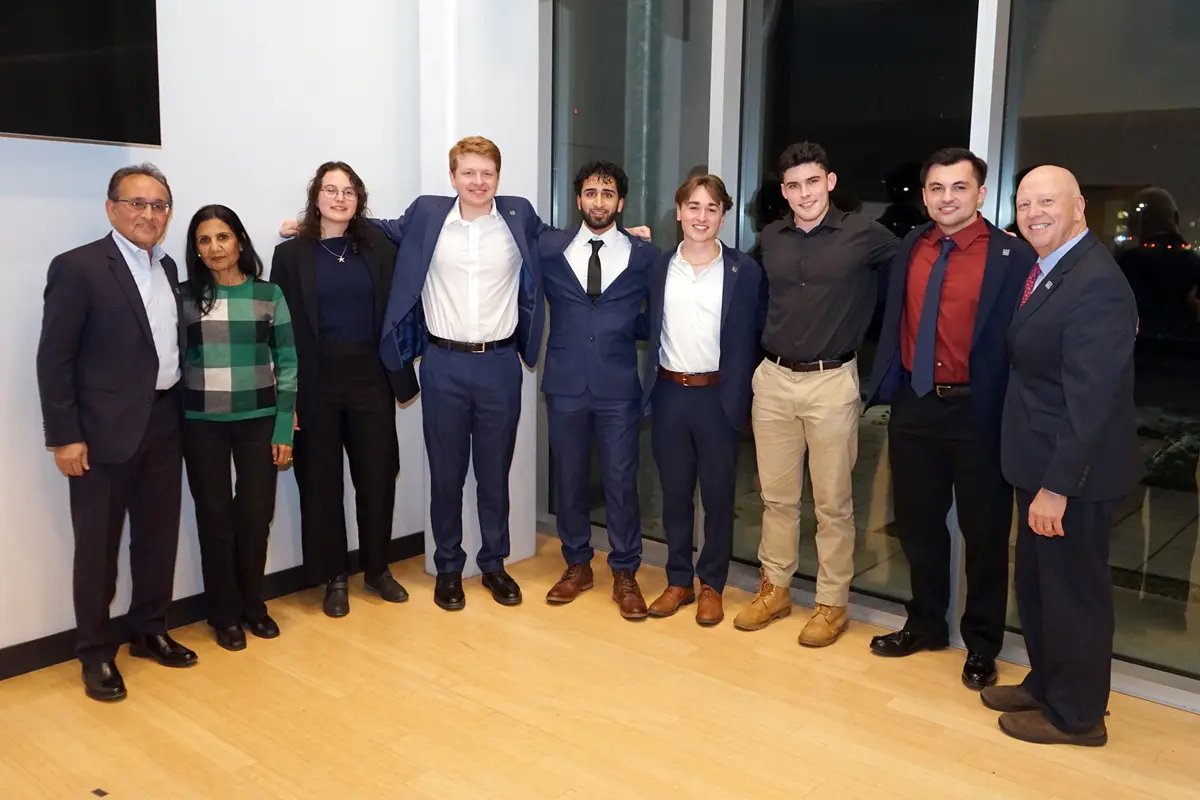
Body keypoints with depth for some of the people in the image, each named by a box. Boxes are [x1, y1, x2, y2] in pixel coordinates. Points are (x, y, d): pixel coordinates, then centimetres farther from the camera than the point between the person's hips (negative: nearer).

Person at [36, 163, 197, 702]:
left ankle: (149, 631, 30)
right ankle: (97, 654, 19)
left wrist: (179, 411, 9)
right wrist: (64, 437, -14)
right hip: (105, 430, -6)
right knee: (98, 548, 5)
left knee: (159, 537, 14)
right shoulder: (77, 267, -9)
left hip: (163, 425, 6)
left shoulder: (168, 268, 11)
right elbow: (53, 359, -11)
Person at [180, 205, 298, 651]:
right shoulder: (185, 297, 1)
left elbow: (287, 364, 0)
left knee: (255, 516, 3)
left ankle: (253, 605, 25)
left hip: (258, 422, 0)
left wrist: (284, 429, -4)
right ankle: (225, 614, 22)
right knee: (215, 518, 6)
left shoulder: (269, 295, 0)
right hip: (202, 425, 0)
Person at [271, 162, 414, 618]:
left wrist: (402, 373, -2)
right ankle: (335, 577, 20)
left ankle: (377, 568, 24)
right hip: (317, 381, -1)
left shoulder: (379, 248, 5)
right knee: (322, 480, 6)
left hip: (371, 376, 1)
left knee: (377, 475, 6)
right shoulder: (291, 254, 0)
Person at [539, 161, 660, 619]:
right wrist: (566, 333, 4)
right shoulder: (550, 249, 4)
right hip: (565, 384, 2)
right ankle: (577, 566, 26)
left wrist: (625, 331, 1)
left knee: (621, 482, 3)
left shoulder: (644, 255, 2)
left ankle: (625, 574, 17)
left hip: (619, 387, -1)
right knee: (568, 479, 10)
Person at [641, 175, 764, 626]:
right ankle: (679, 581, 24)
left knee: (718, 495, 7)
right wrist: (650, 387, 0)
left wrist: (741, 400, -6)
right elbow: (650, 331, 11)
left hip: (718, 396, -2)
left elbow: (749, 340, -2)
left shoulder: (744, 271, -2)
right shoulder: (658, 267, 5)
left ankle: (711, 585, 22)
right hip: (668, 394, 3)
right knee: (674, 494, 11)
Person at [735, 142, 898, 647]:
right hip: (773, 379, 4)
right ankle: (775, 588, 28)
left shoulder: (864, 235, -5)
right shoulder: (770, 239, 7)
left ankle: (832, 603, 19)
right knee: (776, 496, 13)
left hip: (832, 381, -4)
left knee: (833, 502, 5)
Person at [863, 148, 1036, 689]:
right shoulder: (909, 248, 7)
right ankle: (925, 625, 35)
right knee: (917, 524, 16)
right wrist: (884, 385, 6)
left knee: (984, 532, 10)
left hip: (978, 412, -5)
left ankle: (982, 645, 28)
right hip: (913, 405, 5)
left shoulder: (1013, 257, -10)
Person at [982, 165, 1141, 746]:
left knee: (1074, 590, 7)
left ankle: (1076, 714, 25)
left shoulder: (1096, 283, -22)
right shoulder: (1045, 270, 9)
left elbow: (1090, 398, -25)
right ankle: (1045, 683, 39)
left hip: (1073, 471, -9)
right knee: (1036, 583, 21)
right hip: (1042, 463, 9)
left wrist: (1058, 484, -25)